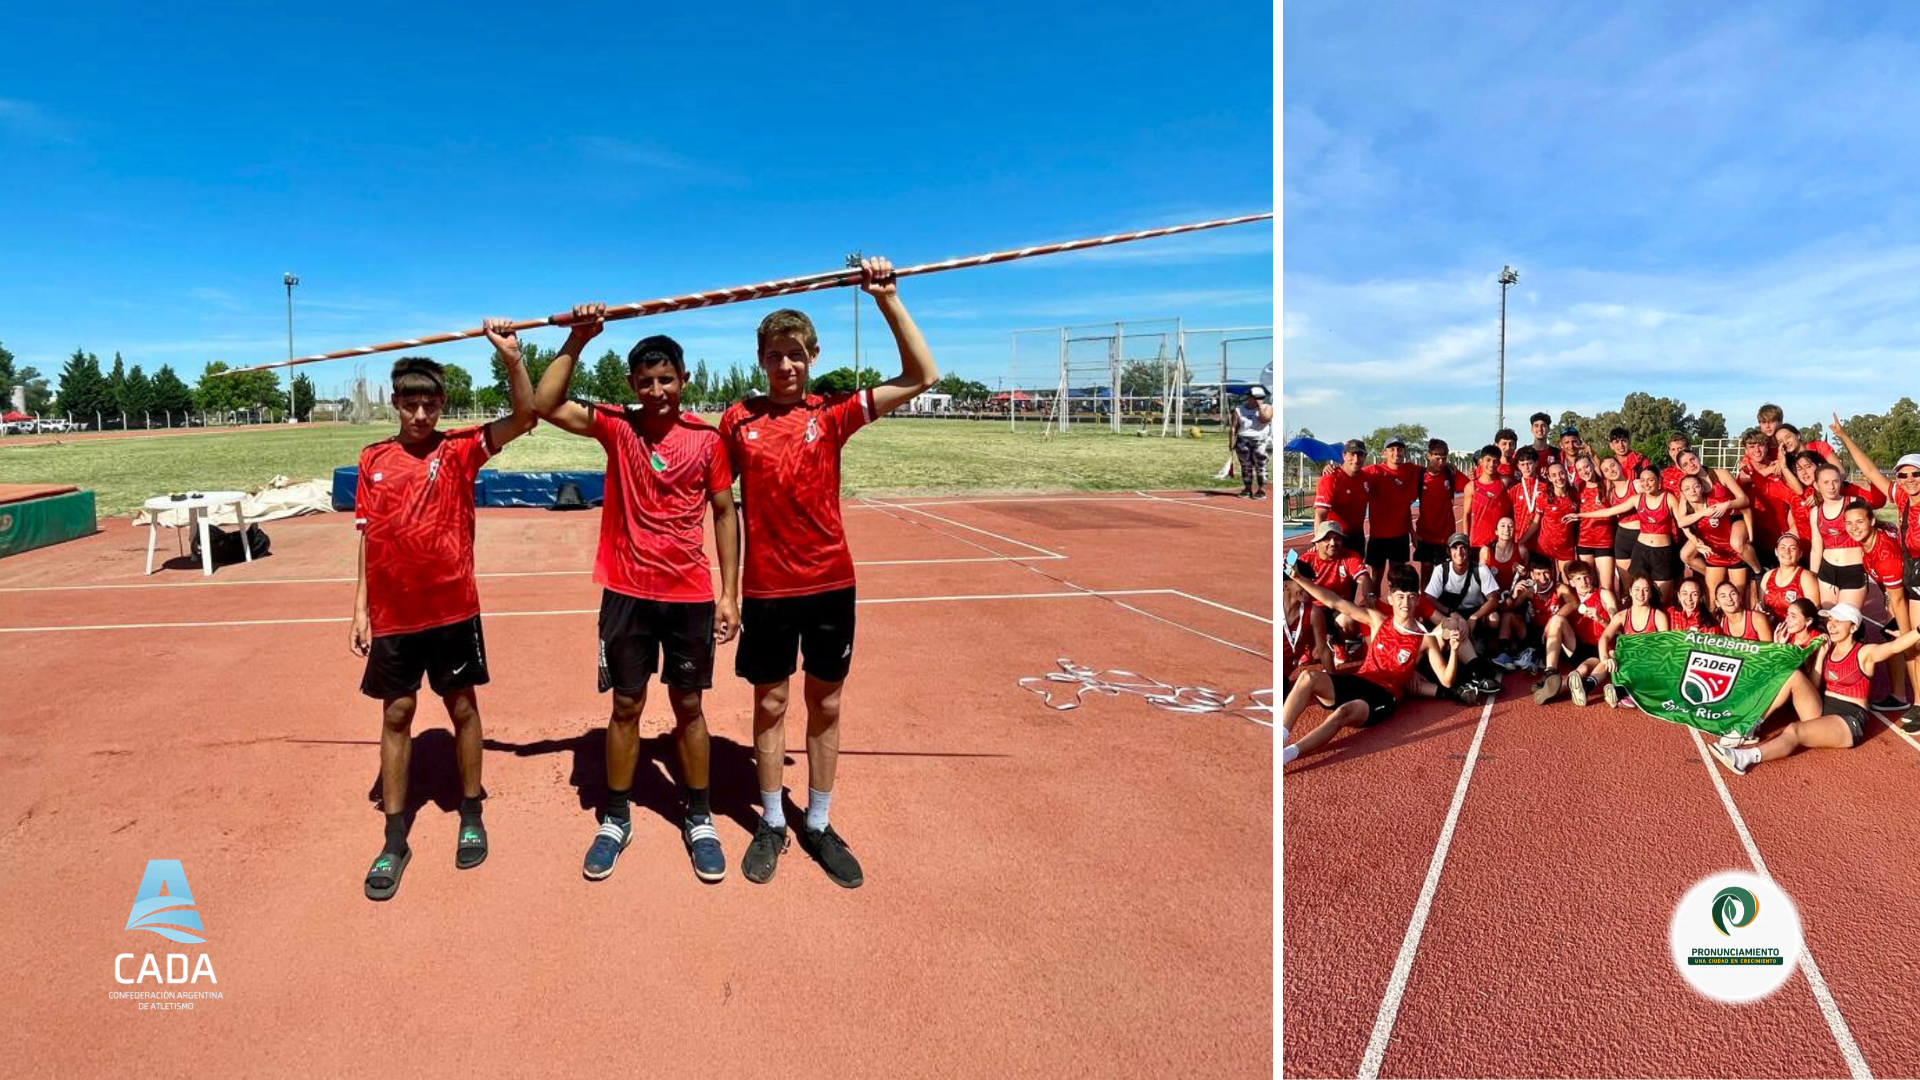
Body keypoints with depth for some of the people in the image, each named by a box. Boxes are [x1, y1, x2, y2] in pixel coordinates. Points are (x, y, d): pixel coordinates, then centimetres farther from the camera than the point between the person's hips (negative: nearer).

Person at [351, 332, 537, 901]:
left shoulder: (458, 449, -3)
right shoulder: (373, 460, 4)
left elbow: (524, 417, -17)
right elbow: (368, 538, 7)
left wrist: (511, 357, -29)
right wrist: (361, 607, 5)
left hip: (452, 608, -2)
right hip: (392, 615, 2)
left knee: (462, 707, 10)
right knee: (396, 715, 9)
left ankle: (471, 816, 27)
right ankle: (394, 839, 20)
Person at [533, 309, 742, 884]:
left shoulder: (707, 438, -3)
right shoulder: (616, 426, -1)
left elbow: (724, 513, 1)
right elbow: (545, 405, -13)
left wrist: (730, 593, -2)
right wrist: (576, 341, -19)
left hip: (690, 595, 0)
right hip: (627, 592, 1)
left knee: (688, 706, 10)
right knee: (625, 707, 11)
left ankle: (700, 820, 25)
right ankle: (615, 820, 27)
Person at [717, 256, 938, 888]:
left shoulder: (832, 413, -1)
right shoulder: (737, 420, 0)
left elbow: (922, 376, -7)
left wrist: (887, 297, -13)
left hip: (830, 583, 0)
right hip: (766, 588, 0)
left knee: (826, 705, 9)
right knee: (770, 704, 10)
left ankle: (819, 826, 25)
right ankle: (771, 825, 26)